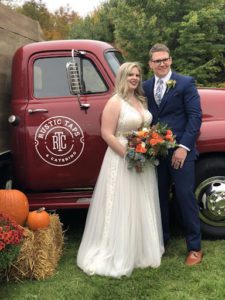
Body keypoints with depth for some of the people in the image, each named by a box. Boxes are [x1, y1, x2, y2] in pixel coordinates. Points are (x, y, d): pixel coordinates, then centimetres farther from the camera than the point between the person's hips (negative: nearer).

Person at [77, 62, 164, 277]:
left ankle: (141, 250, 31)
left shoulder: (141, 101, 11)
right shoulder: (115, 102, -12)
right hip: (122, 161, -8)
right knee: (121, 209, -1)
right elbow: (107, 134, -18)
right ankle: (116, 256, 11)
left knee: (141, 208, 16)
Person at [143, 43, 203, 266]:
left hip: (180, 151, -4)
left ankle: (194, 247, 14)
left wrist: (183, 147, -16)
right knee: (159, 197, 12)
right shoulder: (146, 87, 10)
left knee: (185, 197, 0)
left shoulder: (186, 83, -3)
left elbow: (195, 117, -8)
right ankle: (161, 239, 29)